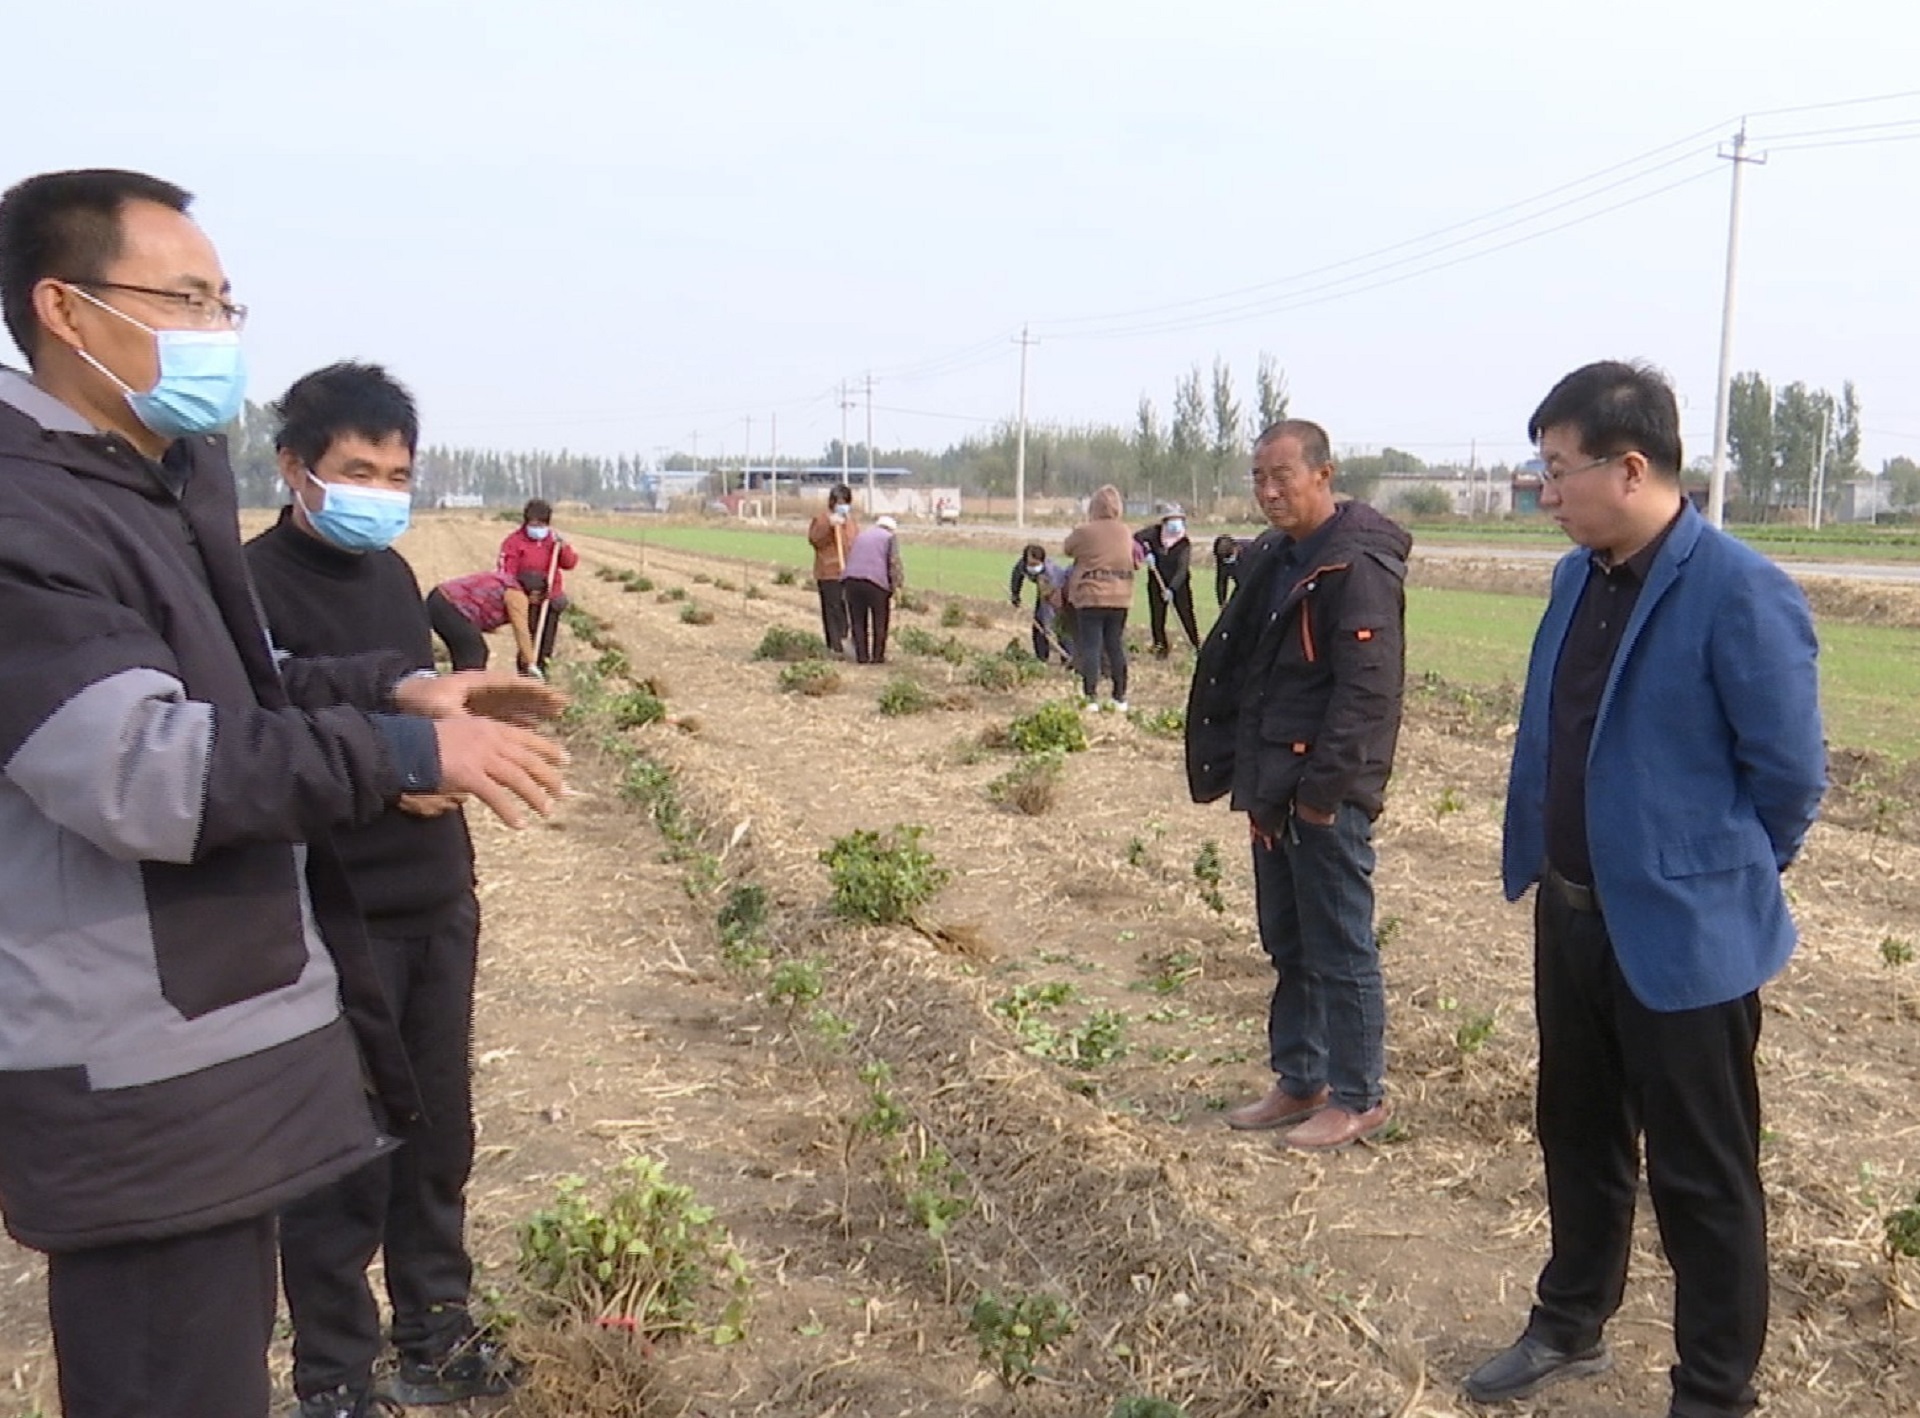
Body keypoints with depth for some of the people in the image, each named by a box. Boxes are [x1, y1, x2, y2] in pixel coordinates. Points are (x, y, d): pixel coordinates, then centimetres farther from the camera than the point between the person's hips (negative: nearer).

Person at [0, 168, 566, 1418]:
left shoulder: (173, 481, 13)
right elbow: (137, 765, -28)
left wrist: (392, 687, 6)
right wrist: (407, 752, -25)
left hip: (226, 1034, 10)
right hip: (142, 1079, -10)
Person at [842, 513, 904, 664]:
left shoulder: (861, 536, 27)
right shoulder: (890, 537, 12)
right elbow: (894, 562, -1)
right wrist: (897, 584, 5)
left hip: (851, 579, 4)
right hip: (876, 582, -4)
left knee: (858, 621, 13)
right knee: (879, 622, 10)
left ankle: (862, 656, 12)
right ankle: (878, 656, 12)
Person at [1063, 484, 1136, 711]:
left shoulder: (1084, 531, -11)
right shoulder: (1125, 532, 4)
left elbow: (1067, 549, 5)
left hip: (1090, 596, -4)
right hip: (1120, 597, 4)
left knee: (1091, 646, -2)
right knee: (1116, 645, 12)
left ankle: (1090, 698, -5)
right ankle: (1120, 697, 16)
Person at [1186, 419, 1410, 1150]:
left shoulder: (1358, 566, -15)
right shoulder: (1272, 559, 13)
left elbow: (1368, 688, -21)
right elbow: (1232, 670, 17)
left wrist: (1324, 786, -21)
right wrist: (1236, 767, 11)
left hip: (1326, 798, -9)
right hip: (1273, 789, 9)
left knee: (1341, 950, 2)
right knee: (1288, 946, 17)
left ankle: (1358, 1098, 15)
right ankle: (1298, 1082, 30)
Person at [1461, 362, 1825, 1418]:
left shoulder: (1739, 594, -20)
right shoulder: (1578, 577, 5)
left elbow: (1790, 773, -14)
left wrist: (1720, 879, -2)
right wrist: (1544, 857, 15)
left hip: (1682, 935, -8)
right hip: (1572, 911, 8)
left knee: (1701, 1176, 8)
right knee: (1578, 1137, 22)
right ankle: (1570, 1328, 42)